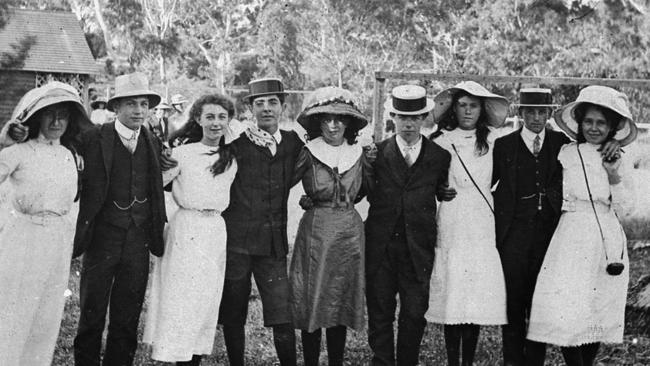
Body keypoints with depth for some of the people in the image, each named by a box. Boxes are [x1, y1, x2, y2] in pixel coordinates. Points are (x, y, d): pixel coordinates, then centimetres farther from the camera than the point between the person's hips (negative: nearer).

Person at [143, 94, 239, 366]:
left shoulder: (232, 157, 9)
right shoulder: (183, 153, -4)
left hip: (216, 231, 4)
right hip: (186, 231, -4)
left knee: (207, 303, 7)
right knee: (182, 302, -3)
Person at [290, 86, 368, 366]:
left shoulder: (357, 154, 5)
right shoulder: (308, 154, -6)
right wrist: (315, 202, -9)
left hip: (350, 233, 3)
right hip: (315, 232, -3)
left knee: (341, 304, 9)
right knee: (312, 304, 1)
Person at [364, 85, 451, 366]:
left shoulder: (440, 157, 6)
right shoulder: (376, 152, 4)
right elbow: (362, 194, 2)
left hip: (419, 247, 0)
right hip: (380, 246, 0)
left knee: (415, 313, 4)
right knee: (379, 312, 5)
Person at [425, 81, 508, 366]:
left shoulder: (492, 140, 8)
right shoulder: (441, 141, 4)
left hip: (483, 225, 2)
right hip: (451, 223, -2)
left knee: (479, 295, -1)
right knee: (452, 293, -3)